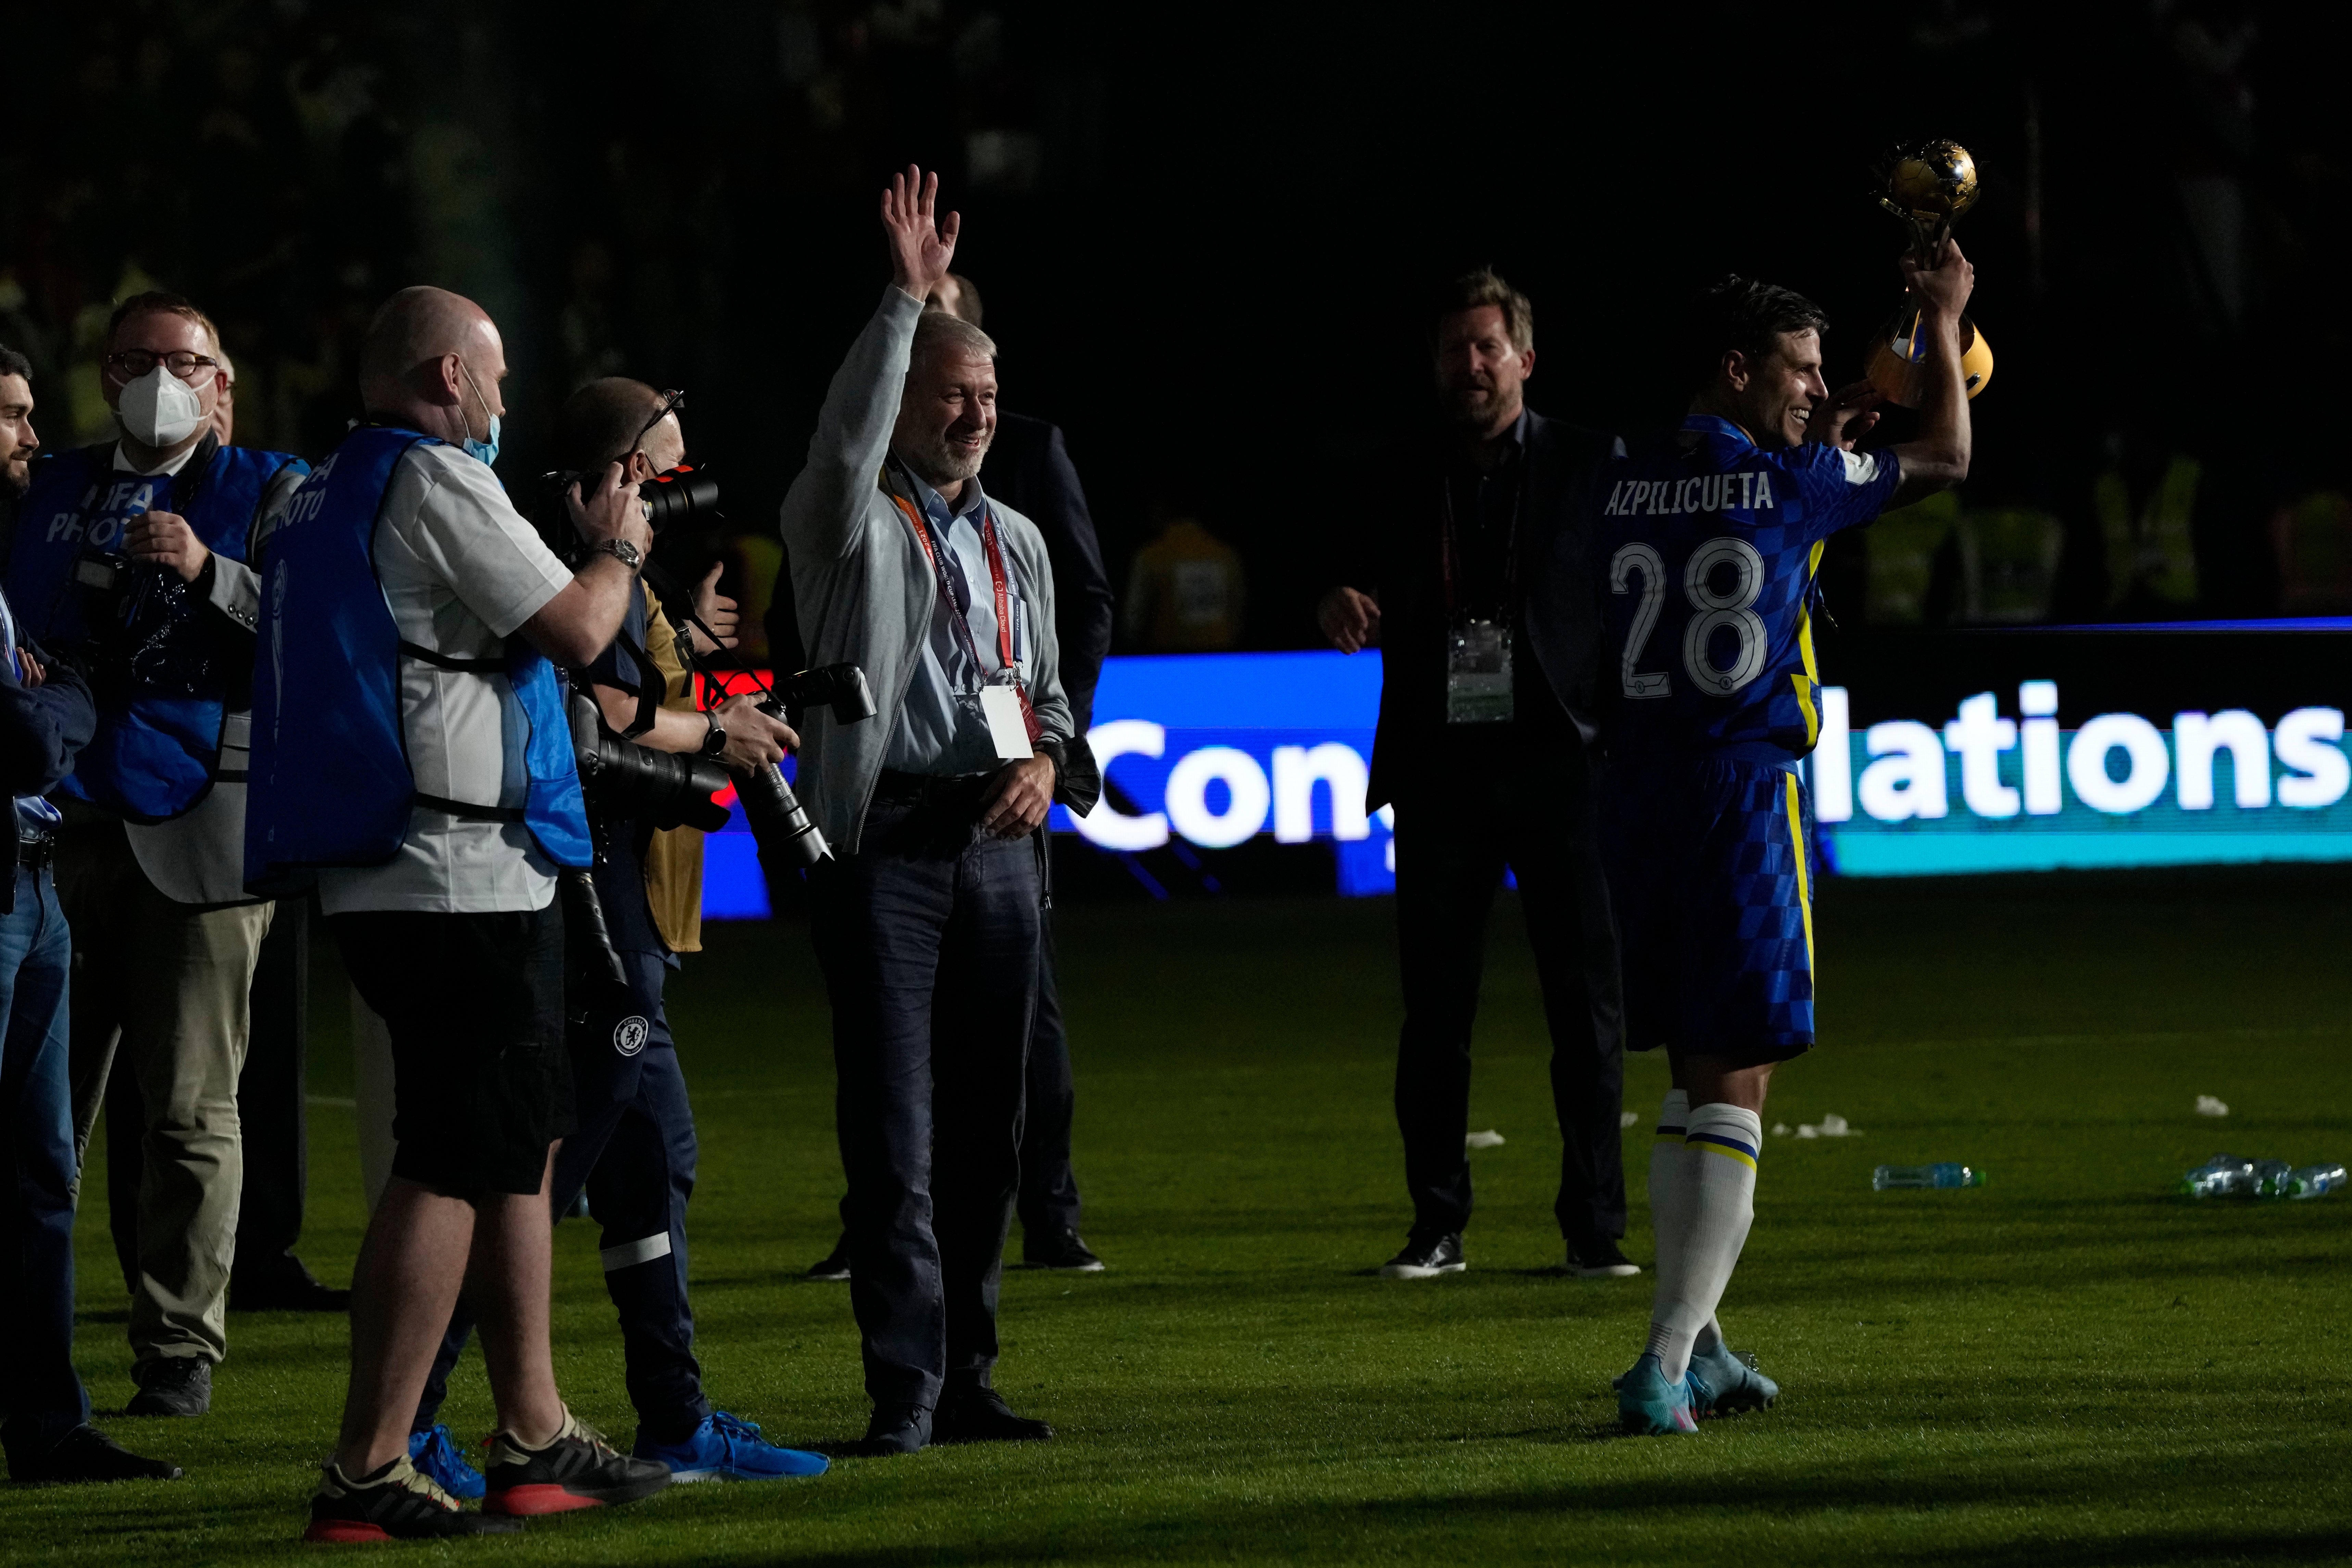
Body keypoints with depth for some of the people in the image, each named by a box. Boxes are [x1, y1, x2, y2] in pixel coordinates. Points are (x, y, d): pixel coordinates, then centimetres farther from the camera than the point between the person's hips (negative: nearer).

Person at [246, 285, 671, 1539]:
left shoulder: (322, 500, 18)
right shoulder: (437, 484, -11)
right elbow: (577, 629, -14)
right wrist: (618, 551, 7)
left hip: (381, 883, 10)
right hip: (462, 876, -10)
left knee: (522, 1145, 17)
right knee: (455, 1167, -10)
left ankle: (536, 1441, 20)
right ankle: (367, 1472, -14)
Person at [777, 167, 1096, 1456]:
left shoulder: (1017, 541, 18)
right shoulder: (849, 524, 1)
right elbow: (846, 436, -21)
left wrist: (1047, 762, 2)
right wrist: (906, 300, -26)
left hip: (998, 843, 6)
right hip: (883, 838, -6)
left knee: (986, 1123, 7)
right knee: (892, 1127, -9)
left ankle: (968, 1379, 13)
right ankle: (904, 1388, -11)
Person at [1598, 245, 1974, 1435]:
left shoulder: (1621, 489, 7)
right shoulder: (1789, 484, -6)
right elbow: (1944, 460, 11)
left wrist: (1813, 443, 34)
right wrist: (1942, 326, 26)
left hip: (1639, 798, 6)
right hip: (1746, 797, -6)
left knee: (1692, 1075, 17)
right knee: (1736, 1082, -4)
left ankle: (1696, 1343, 22)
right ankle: (1667, 1363, -13)